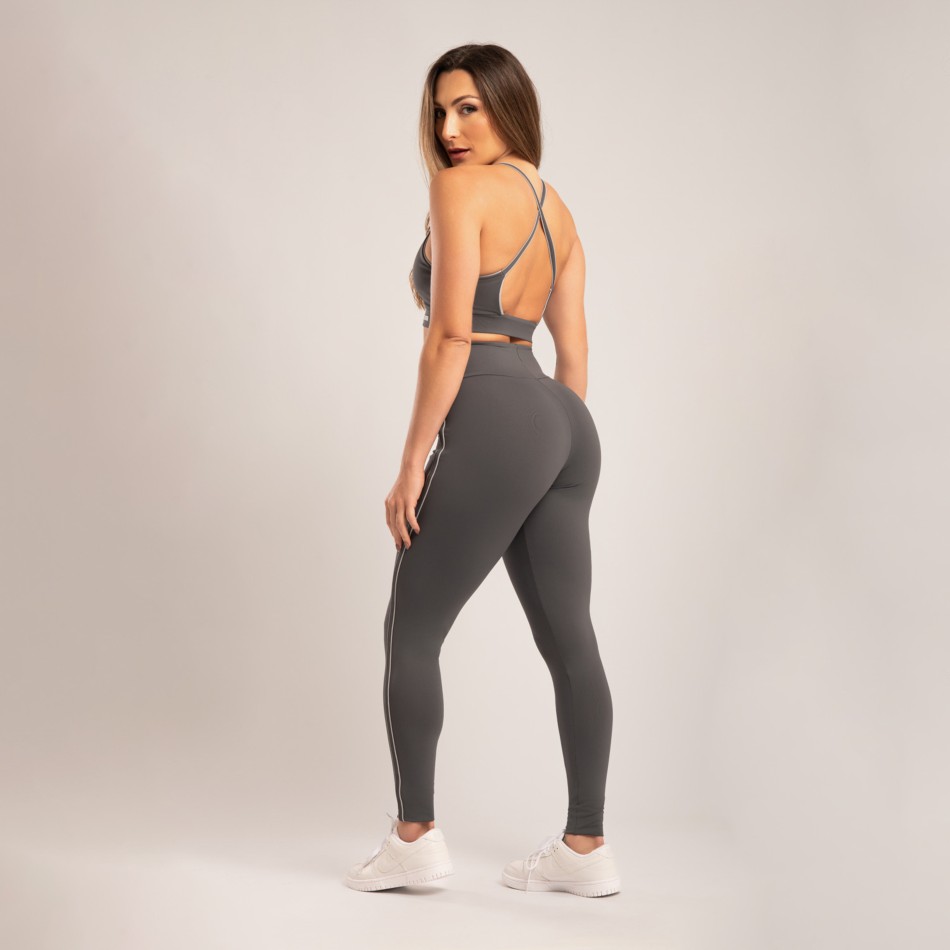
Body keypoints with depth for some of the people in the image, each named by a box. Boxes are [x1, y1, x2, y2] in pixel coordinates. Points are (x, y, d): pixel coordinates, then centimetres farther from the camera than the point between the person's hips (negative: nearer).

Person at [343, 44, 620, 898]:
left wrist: (413, 462, -11)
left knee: (412, 631, 5)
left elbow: (450, 336, -14)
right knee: (569, 640, 8)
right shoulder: (556, 208, 17)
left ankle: (416, 836, 13)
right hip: (565, 426, 9)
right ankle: (587, 847, 15)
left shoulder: (462, 189, -7)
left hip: (493, 426, -8)